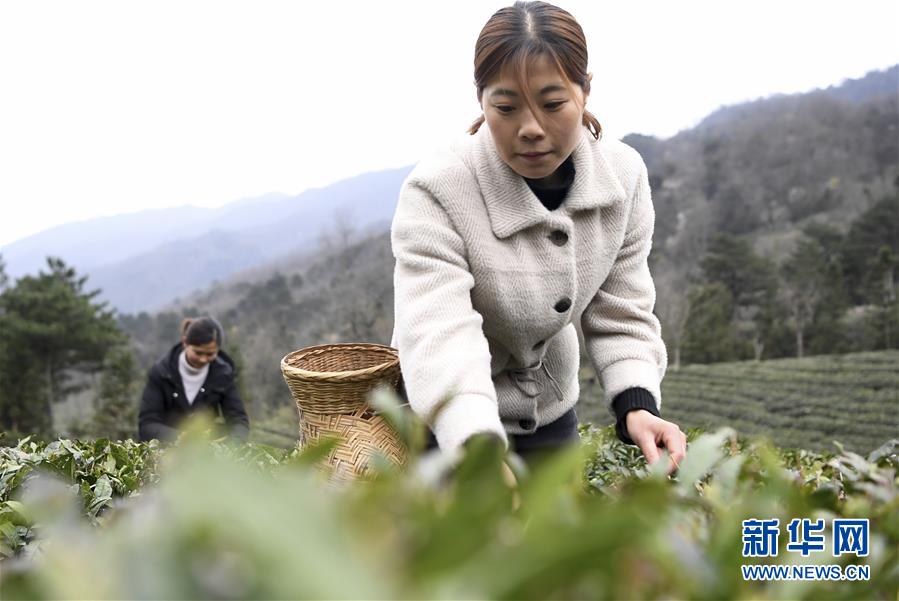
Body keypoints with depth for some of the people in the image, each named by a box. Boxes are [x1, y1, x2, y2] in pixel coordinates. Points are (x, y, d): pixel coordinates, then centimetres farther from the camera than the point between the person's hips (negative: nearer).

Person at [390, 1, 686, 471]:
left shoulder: (623, 175, -12)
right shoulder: (435, 193, -28)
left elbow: (620, 314, -9)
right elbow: (439, 338, -39)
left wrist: (637, 405, -26)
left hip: (552, 411, 4)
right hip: (445, 422, -4)